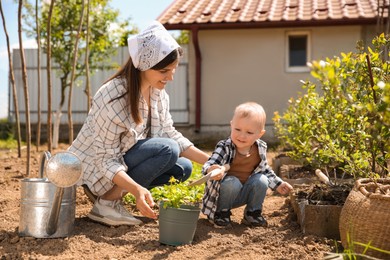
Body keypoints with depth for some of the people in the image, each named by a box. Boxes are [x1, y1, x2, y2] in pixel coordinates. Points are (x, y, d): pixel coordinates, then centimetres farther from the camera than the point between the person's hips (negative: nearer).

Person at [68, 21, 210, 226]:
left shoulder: (158, 93, -5)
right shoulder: (113, 98, -29)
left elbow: (171, 135, 2)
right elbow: (105, 160, -27)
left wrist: (210, 161, -7)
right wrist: (136, 189, -42)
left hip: (124, 160, 8)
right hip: (96, 170, -8)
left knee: (183, 168, -5)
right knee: (168, 151, -25)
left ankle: (114, 197, 2)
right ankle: (106, 203, -15)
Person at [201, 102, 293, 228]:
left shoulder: (260, 148, -6)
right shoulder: (224, 147, -22)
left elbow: (264, 169, 13)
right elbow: (207, 166, -35)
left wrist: (278, 184, 10)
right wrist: (212, 170, -58)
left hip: (245, 194, 4)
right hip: (225, 192, -4)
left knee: (262, 180, -19)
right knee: (232, 182, -33)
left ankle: (253, 212, 2)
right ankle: (221, 212, -8)